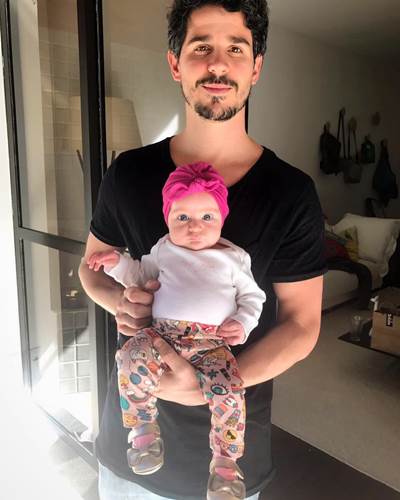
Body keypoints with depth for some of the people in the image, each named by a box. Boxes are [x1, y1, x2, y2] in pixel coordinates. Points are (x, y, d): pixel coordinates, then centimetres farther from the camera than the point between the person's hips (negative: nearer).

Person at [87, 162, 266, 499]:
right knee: (133, 357, -28)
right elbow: (140, 276, 27)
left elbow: (252, 297, 15)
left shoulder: (234, 257, 12)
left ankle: (225, 462, 0)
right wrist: (117, 263, 10)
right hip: (163, 332, 2)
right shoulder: (164, 249, 17)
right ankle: (144, 428, -5)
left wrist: (242, 323, -4)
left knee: (229, 390, -24)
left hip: (214, 342, -1)